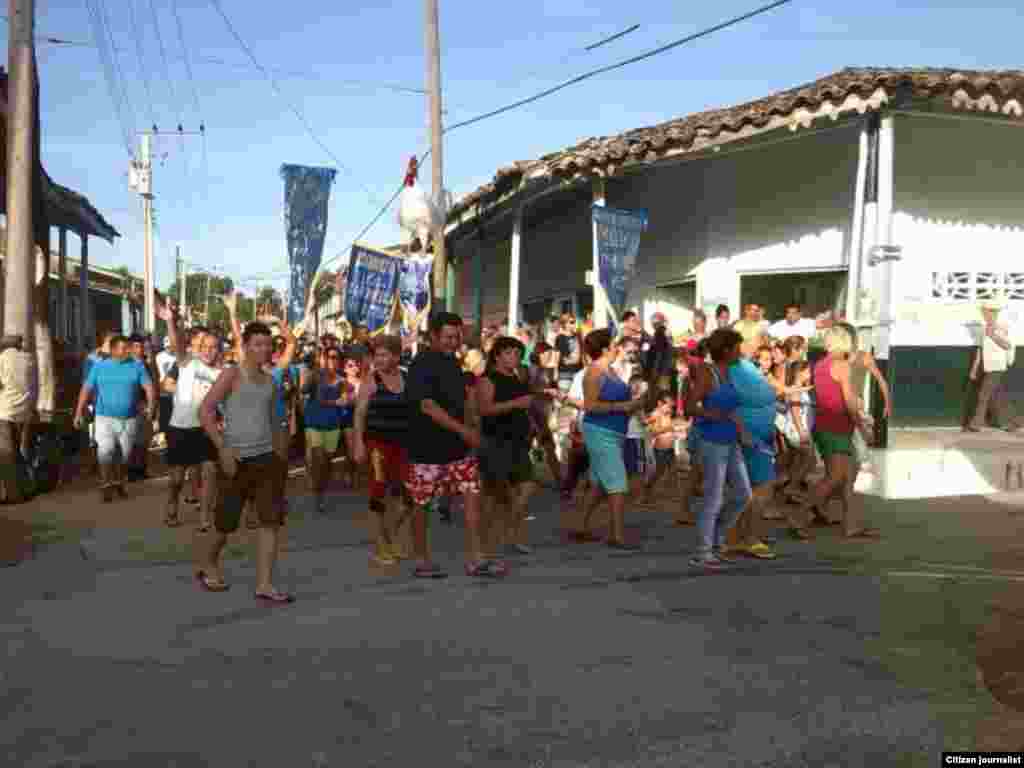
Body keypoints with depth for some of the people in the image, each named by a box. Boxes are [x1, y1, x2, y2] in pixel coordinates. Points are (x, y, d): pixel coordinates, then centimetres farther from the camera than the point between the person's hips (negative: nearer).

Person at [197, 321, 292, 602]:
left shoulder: (269, 381, 12)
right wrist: (223, 448, -20)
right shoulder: (232, 375, -6)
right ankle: (206, 566, 35)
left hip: (267, 459, 5)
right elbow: (204, 411, -14)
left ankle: (264, 585, 1)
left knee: (272, 521, -4)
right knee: (226, 524, 7)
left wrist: (279, 451, 19)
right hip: (236, 460, -5)